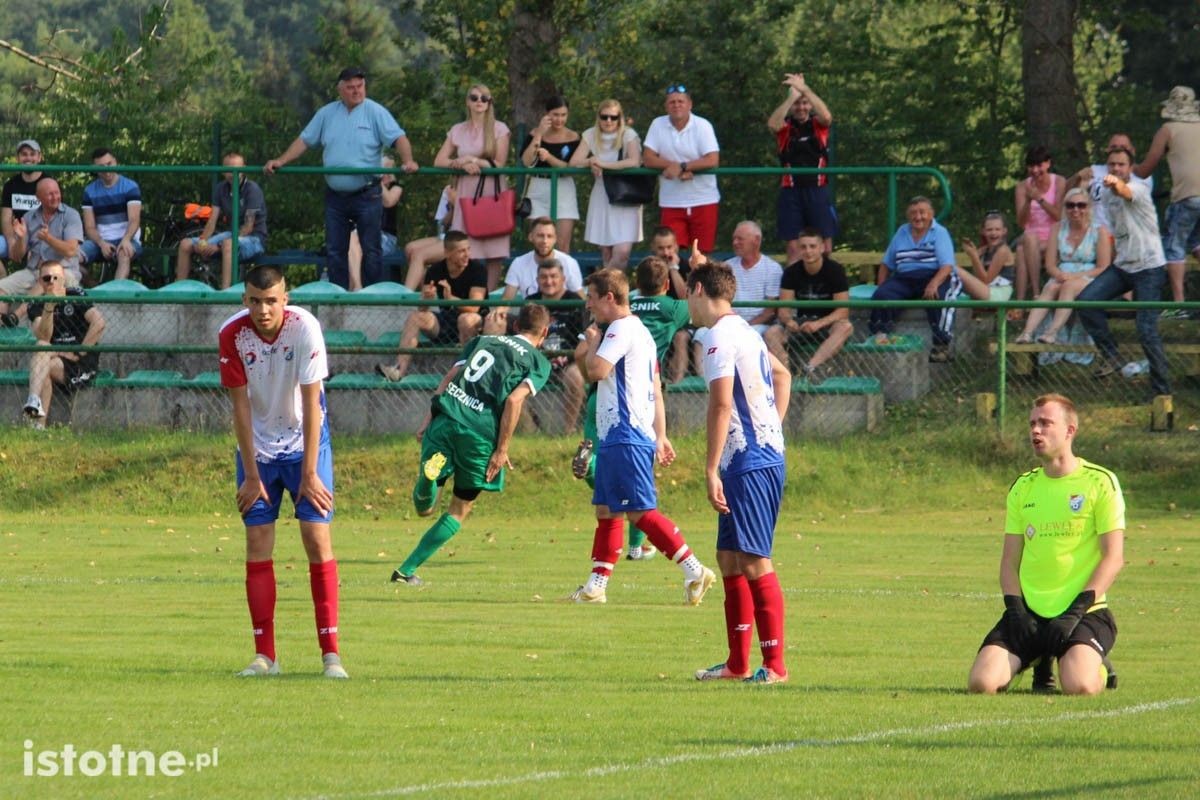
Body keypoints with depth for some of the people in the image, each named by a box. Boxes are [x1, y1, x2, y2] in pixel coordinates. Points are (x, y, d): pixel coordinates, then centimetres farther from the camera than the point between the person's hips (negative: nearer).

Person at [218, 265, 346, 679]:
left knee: (318, 539, -9)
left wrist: (309, 472, -17)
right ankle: (264, 655, 4)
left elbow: (311, 402, -17)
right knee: (257, 544, -2)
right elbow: (241, 405, -10)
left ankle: (331, 652, -9)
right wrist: (251, 475, -10)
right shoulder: (232, 334, -15)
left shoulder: (305, 327, -20)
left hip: (305, 443, -2)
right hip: (258, 447, 2)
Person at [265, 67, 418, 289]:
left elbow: (398, 138, -11)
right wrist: (280, 161, 4)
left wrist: (408, 161, -29)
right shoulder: (326, 114, 10)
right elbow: (304, 140, 14)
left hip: (366, 195, -4)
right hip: (335, 195, 4)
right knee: (335, 251, 7)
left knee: (371, 250, -1)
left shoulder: (375, 112, -3)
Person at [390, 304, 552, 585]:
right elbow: (514, 399, -5)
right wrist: (502, 450, -4)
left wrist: (428, 420, 14)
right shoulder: (538, 362, 10)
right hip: (480, 432, -3)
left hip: (445, 417, 3)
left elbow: (448, 379, 15)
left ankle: (428, 479, -30)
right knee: (459, 511, 14)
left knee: (424, 507, 6)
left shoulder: (482, 341, 24)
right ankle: (407, 570, 10)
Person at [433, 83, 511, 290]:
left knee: (494, 253, -8)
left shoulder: (499, 129, 6)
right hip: (466, 194, 2)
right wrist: (462, 163, -7)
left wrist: (474, 161, -6)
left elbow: (499, 163, 0)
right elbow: (439, 161, 9)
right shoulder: (458, 131, 13)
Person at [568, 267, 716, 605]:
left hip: (626, 437, -11)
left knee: (640, 511, -14)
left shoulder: (623, 329, -11)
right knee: (605, 511, 13)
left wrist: (592, 341, -3)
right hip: (616, 437, 11)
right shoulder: (639, 331, 21)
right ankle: (595, 586, 16)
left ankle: (694, 570, -18)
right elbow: (656, 391, 23)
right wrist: (660, 437, 23)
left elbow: (597, 370, -22)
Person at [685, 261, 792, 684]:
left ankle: (774, 663, -12)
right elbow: (781, 374, 35)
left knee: (753, 560, -11)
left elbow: (721, 403, -20)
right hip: (765, 453, 10)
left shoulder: (721, 336, -12)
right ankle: (738, 662, 17)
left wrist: (711, 469, -21)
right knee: (729, 557, 13)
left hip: (750, 463, -10)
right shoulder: (745, 331, 18)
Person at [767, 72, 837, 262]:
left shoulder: (817, 124, 4)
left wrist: (804, 88, -26)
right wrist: (792, 96, -24)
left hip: (817, 188, 0)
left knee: (825, 242, 1)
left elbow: (826, 116, -19)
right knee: (793, 246, 2)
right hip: (791, 189, 0)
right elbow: (772, 124, -20)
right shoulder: (786, 126, 3)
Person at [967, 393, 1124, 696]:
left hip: (1085, 611, -4)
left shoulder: (1100, 482, -2)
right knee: (981, 683, -17)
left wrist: (1076, 612, -14)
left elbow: (1113, 557, -6)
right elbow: (1010, 559, 14)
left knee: (1078, 686, -32)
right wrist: (1016, 609, -4)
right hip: (1030, 611, 4)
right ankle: (1040, 659, 16)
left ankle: (1098, 668, 7)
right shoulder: (1022, 488, 13)